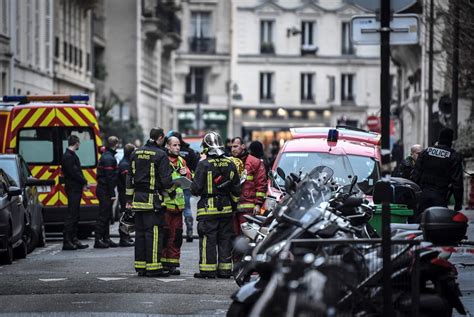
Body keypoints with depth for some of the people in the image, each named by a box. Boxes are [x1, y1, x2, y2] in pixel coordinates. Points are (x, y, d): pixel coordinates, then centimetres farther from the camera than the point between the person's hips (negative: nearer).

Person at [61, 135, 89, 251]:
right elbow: (74, 173, -20)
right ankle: (67, 242, -11)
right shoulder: (68, 157, -14)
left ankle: (74, 240, 18)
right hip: (73, 188, -10)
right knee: (71, 215, -10)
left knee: (75, 215, 13)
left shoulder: (72, 155, 18)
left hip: (76, 188, 10)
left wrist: (83, 183, 6)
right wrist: (84, 182, -11)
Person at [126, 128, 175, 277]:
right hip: (153, 199, -6)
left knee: (140, 232, 11)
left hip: (138, 197, 6)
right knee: (153, 232, -5)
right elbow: (165, 179, -11)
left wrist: (129, 198, 18)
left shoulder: (136, 153, 11)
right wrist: (172, 191, 8)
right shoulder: (161, 155, -10)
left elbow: (130, 177, 14)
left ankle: (140, 266, 13)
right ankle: (153, 267, -7)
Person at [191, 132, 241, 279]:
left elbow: (196, 188, -10)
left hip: (208, 209, -5)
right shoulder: (230, 164, 7)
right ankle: (225, 270, 12)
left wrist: (193, 188, 12)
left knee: (208, 240, -2)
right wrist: (234, 204, 24)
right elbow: (236, 189, 12)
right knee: (225, 239, 10)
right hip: (226, 208, 5)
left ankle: (208, 270, -3)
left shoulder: (204, 164, -10)